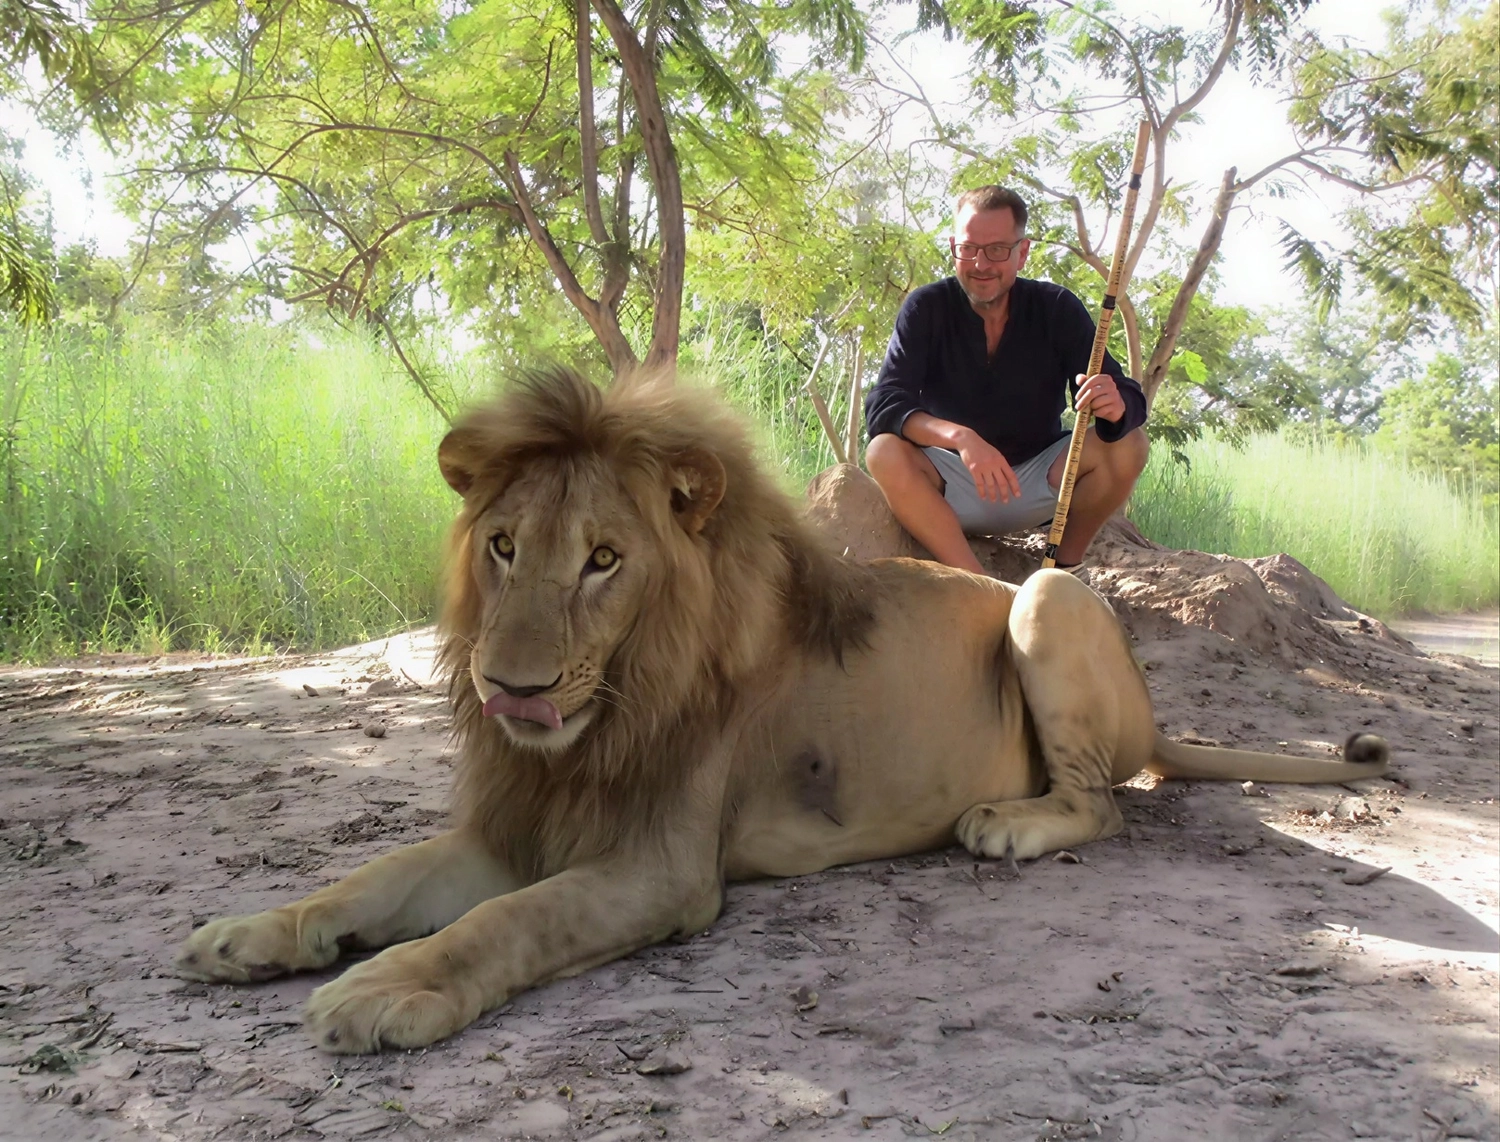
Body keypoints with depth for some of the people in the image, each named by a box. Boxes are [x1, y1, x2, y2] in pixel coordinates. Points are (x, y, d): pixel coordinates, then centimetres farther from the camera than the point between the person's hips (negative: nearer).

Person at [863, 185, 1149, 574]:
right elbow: (883, 406, -23)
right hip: (952, 490, -1)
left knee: (1127, 447, -23)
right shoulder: (926, 308, -10)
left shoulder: (1058, 309, -7)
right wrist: (961, 437, -42)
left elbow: (1126, 395, -15)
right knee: (885, 455, -31)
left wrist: (1117, 407, -42)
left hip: (1040, 483, 1)